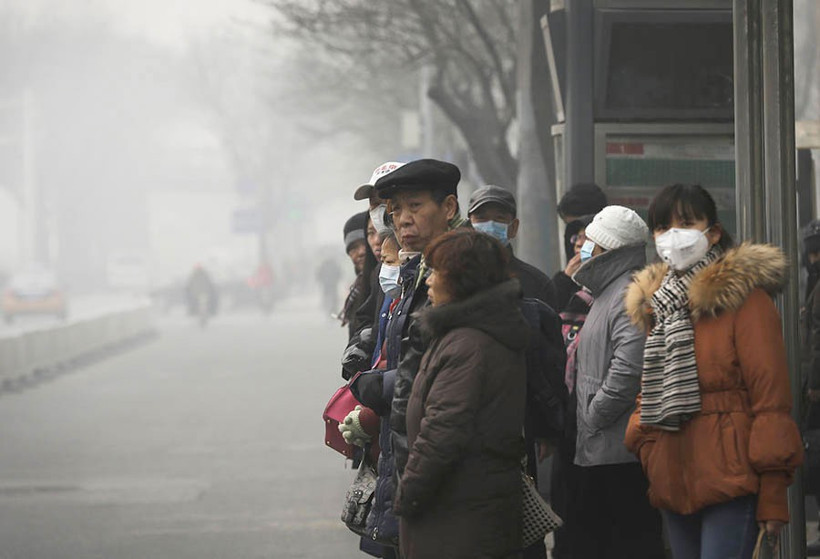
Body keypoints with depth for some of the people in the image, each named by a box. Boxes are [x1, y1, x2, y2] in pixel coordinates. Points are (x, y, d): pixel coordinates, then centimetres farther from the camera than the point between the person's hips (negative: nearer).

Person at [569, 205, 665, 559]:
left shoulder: (630, 296, -15)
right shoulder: (609, 292, 20)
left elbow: (628, 370, -26)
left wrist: (593, 417, -17)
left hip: (620, 452, -11)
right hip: (597, 452, 11)